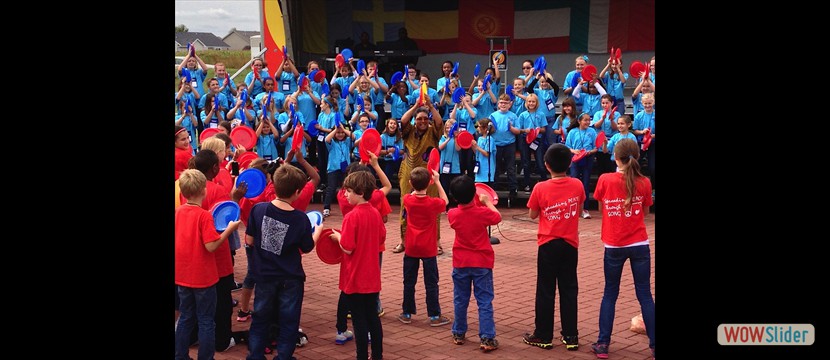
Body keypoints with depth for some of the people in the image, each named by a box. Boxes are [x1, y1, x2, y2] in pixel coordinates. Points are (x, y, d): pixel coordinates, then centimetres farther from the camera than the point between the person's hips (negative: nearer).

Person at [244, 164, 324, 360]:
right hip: (290, 279, -2)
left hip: (264, 275, 3)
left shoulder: (258, 209, -12)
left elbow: (249, 240, -5)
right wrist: (317, 231, 16)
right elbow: (307, 248, -2)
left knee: (260, 319, 18)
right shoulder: (300, 218, -16)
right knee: (288, 322, 12)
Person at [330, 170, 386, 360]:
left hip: (355, 278, -7)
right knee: (373, 317, 16)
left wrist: (338, 236, -3)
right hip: (372, 276, 7)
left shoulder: (352, 217, -20)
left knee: (359, 320, 2)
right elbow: (381, 237, 13)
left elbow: (347, 248, -20)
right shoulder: (375, 213, 1)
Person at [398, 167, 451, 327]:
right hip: (428, 249, -2)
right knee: (431, 283, 4)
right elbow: (445, 201, 7)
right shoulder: (432, 203, -15)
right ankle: (434, 316, 7)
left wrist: (415, 183, 14)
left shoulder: (408, 200, -7)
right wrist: (437, 181, 7)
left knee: (409, 282, 13)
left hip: (411, 249, 3)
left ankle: (407, 313, 18)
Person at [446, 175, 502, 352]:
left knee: (460, 300, 16)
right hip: (482, 264, -2)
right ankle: (487, 338, -3)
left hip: (460, 264, 2)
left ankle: (459, 334, 26)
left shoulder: (452, 214, -8)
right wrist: (488, 201, 16)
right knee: (485, 302, 1)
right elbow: (498, 217, 6)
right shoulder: (483, 213, -15)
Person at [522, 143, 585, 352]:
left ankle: (543, 336, 14)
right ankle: (570, 336, 14)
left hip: (548, 244, -2)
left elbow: (532, 215, -2)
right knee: (569, 290, 10)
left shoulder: (540, 188, -13)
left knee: (546, 291, 7)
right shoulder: (577, 186, -6)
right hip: (570, 244, 2)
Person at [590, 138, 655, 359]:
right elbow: (645, 212, 8)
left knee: (610, 294, 12)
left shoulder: (605, 180, -9)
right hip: (639, 245, 1)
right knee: (644, 294, 8)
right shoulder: (644, 183, -5)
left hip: (614, 246, -1)